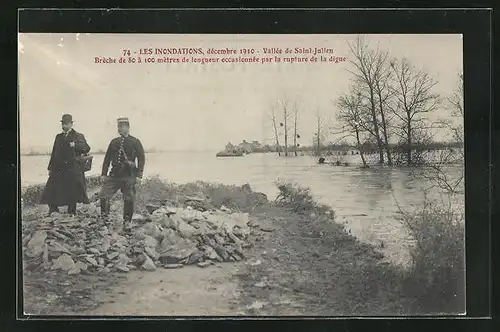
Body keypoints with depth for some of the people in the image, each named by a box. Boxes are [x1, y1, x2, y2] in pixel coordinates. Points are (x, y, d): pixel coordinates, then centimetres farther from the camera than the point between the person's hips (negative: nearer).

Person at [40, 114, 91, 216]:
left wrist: (75, 145, -26)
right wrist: (50, 168, 15)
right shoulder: (58, 137, 18)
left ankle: (71, 213, 12)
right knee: (52, 191, 0)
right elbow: (54, 153, 19)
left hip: (72, 169, -4)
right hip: (58, 169, 4)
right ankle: (53, 211, 11)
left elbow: (86, 148, -11)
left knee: (72, 192, 0)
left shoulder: (78, 136, 3)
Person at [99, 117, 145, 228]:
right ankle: (104, 218, 11)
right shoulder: (114, 142, 11)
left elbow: (141, 159, -1)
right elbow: (107, 158, 14)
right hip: (114, 174, 3)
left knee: (129, 200, 0)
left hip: (128, 176, -3)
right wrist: (104, 173, 7)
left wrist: (139, 175, -8)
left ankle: (126, 222, 14)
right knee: (103, 195, -4)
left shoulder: (135, 142, 1)